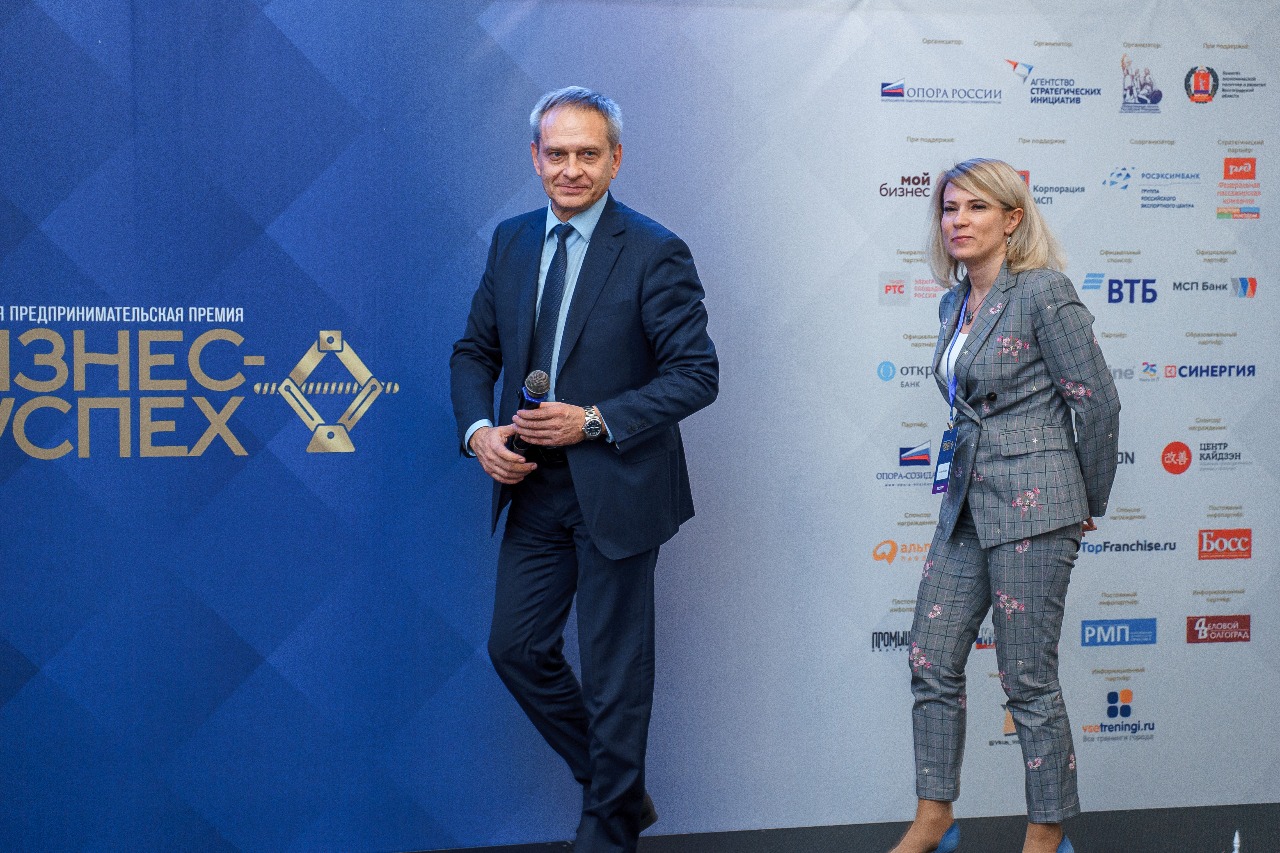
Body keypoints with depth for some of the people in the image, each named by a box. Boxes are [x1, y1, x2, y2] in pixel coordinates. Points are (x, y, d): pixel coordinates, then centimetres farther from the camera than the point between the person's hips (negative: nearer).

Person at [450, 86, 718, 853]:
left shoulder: (654, 253, -11)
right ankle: (619, 788, 31)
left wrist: (595, 420, -20)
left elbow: (697, 374, -13)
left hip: (616, 489, -6)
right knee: (517, 647, 11)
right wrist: (479, 430, -6)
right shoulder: (511, 243, 7)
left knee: (615, 666, 5)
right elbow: (476, 351, 13)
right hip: (535, 489, 6)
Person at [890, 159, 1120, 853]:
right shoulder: (954, 304, 13)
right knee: (931, 661, 7)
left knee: (1028, 680, -1)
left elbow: (1097, 400, -9)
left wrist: (1090, 502, 0)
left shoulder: (1043, 291, -10)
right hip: (966, 502, 8)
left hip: (1031, 504, -8)